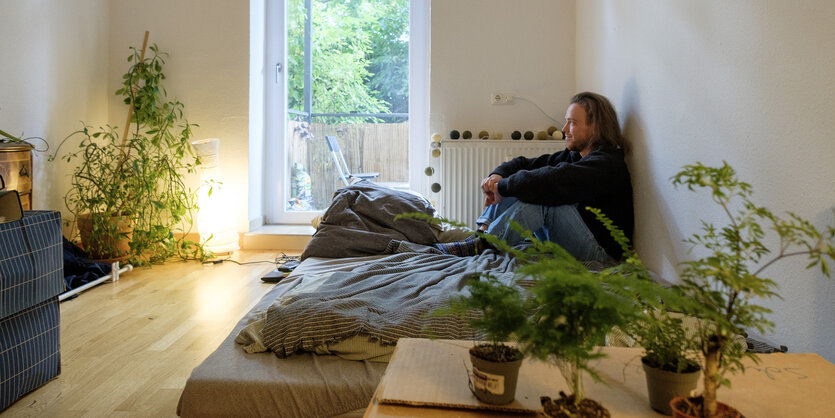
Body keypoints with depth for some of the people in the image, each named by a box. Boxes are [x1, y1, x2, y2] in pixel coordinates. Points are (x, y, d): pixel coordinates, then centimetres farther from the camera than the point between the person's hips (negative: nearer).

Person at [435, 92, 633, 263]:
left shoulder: (606, 164, -18)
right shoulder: (572, 156, 11)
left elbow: (553, 180, -34)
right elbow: (525, 163, 12)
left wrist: (503, 186, -24)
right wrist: (497, 175, -10)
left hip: (600, 252, -9)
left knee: (541, 197, -30)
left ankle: (483, 244, -22)